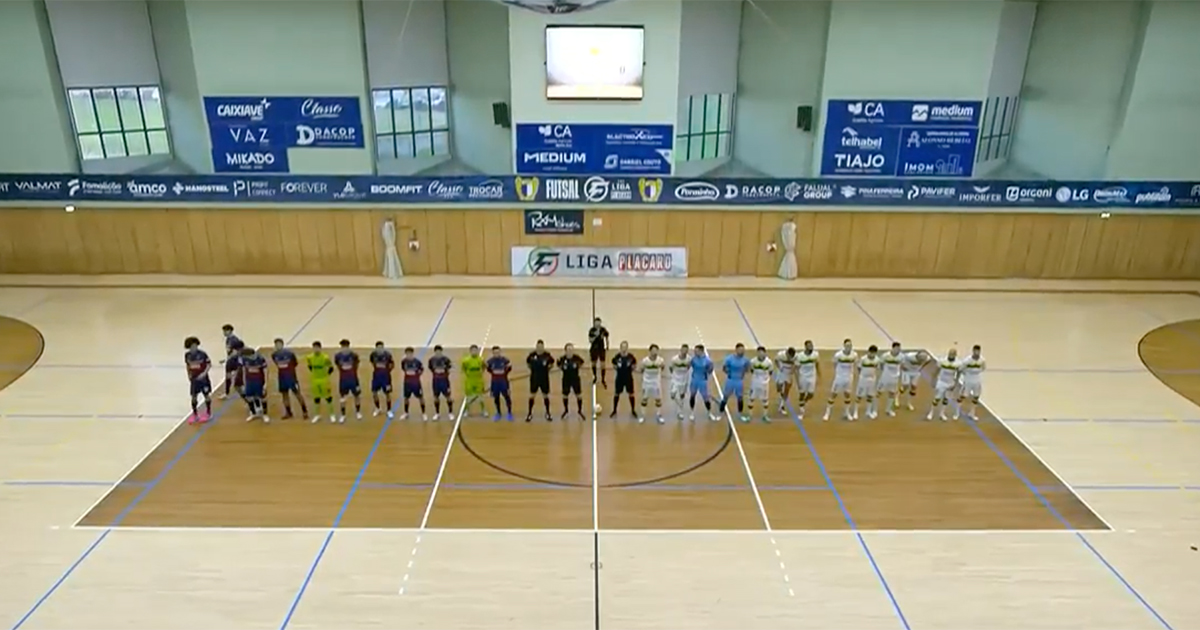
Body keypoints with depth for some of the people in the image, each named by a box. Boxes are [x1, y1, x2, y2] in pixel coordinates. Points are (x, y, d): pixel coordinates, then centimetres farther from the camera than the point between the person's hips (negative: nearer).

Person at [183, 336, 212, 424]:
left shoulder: (202, 354, -16)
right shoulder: (187, 355, -3)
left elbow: (209, 364, -11)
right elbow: (187, 365, 12)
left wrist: (204, 373, -21)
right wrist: (189, 375, 8)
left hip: (203, 378, -3)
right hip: (194, 379, 3)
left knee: (206, 395, 7)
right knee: (193, 396, 4)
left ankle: (208, 413, 23)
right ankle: (195, 414, 18)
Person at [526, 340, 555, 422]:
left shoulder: (547, 355, -13)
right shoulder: (532, 355, -12)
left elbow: (552, 363, 7)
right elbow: (527, 362, 8)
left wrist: (547, 369, 1)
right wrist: (532, 369, 4)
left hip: (544, 378, 0)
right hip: (534, 378, 0)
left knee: (545, 395, 10)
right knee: (532, 395, 7)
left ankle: (548, 413, 25)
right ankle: (530, 413, 18)